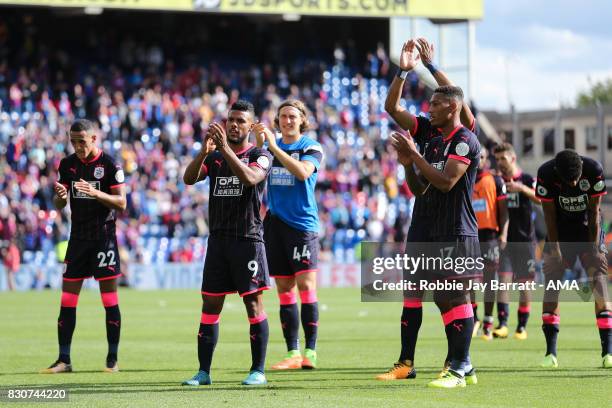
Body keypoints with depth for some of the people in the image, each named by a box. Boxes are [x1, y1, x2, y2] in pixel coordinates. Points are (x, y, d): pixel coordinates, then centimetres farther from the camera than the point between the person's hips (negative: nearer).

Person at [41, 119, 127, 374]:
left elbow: (122, 203, -9)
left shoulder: (109, 164, -7)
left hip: (104, 237, -4)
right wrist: (60, 196, -12)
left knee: (110, 300, -1)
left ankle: (112, 359, 6)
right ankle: (64, 360, 4)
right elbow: (59, 205, 12)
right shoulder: (67, 164, 7)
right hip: (78, 238, 5)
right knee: (67, 300, 1)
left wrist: (96, 193, -24)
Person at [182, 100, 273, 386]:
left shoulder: (260, 156, 0)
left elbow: (250, 178, -22)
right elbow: (189, 179, -4)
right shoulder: (214, 157, 13)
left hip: (248, 239, -4)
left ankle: (258, 371, 0)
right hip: (218, 239, 4)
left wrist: (225, 148, -25)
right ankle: (203, 372, 7)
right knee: (210, 305, 3)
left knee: (253, 303, -5)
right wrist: (205, 150, -19)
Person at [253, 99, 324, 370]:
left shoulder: (311, 147, -1)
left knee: (306, 284, -11)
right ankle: (292, 353, 8)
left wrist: (274, 147, -23)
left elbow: (303, 172, -20)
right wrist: (259, 145, -15)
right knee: (284, 289, 5)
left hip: (303, 223, -5)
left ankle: (310, 351, -10)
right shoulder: (271, 144, 13)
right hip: (275, 223, 5)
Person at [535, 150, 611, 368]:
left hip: (588, 230, -1)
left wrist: (594, 250, -15)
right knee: (551, 284, -10)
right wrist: (556, 251, -15)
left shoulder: (593, 170, -22)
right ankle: (550, 352, -7)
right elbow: (550, 215, -14)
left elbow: (594, 213, -15)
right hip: (560, 233, 1)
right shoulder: (546, 174, -21)